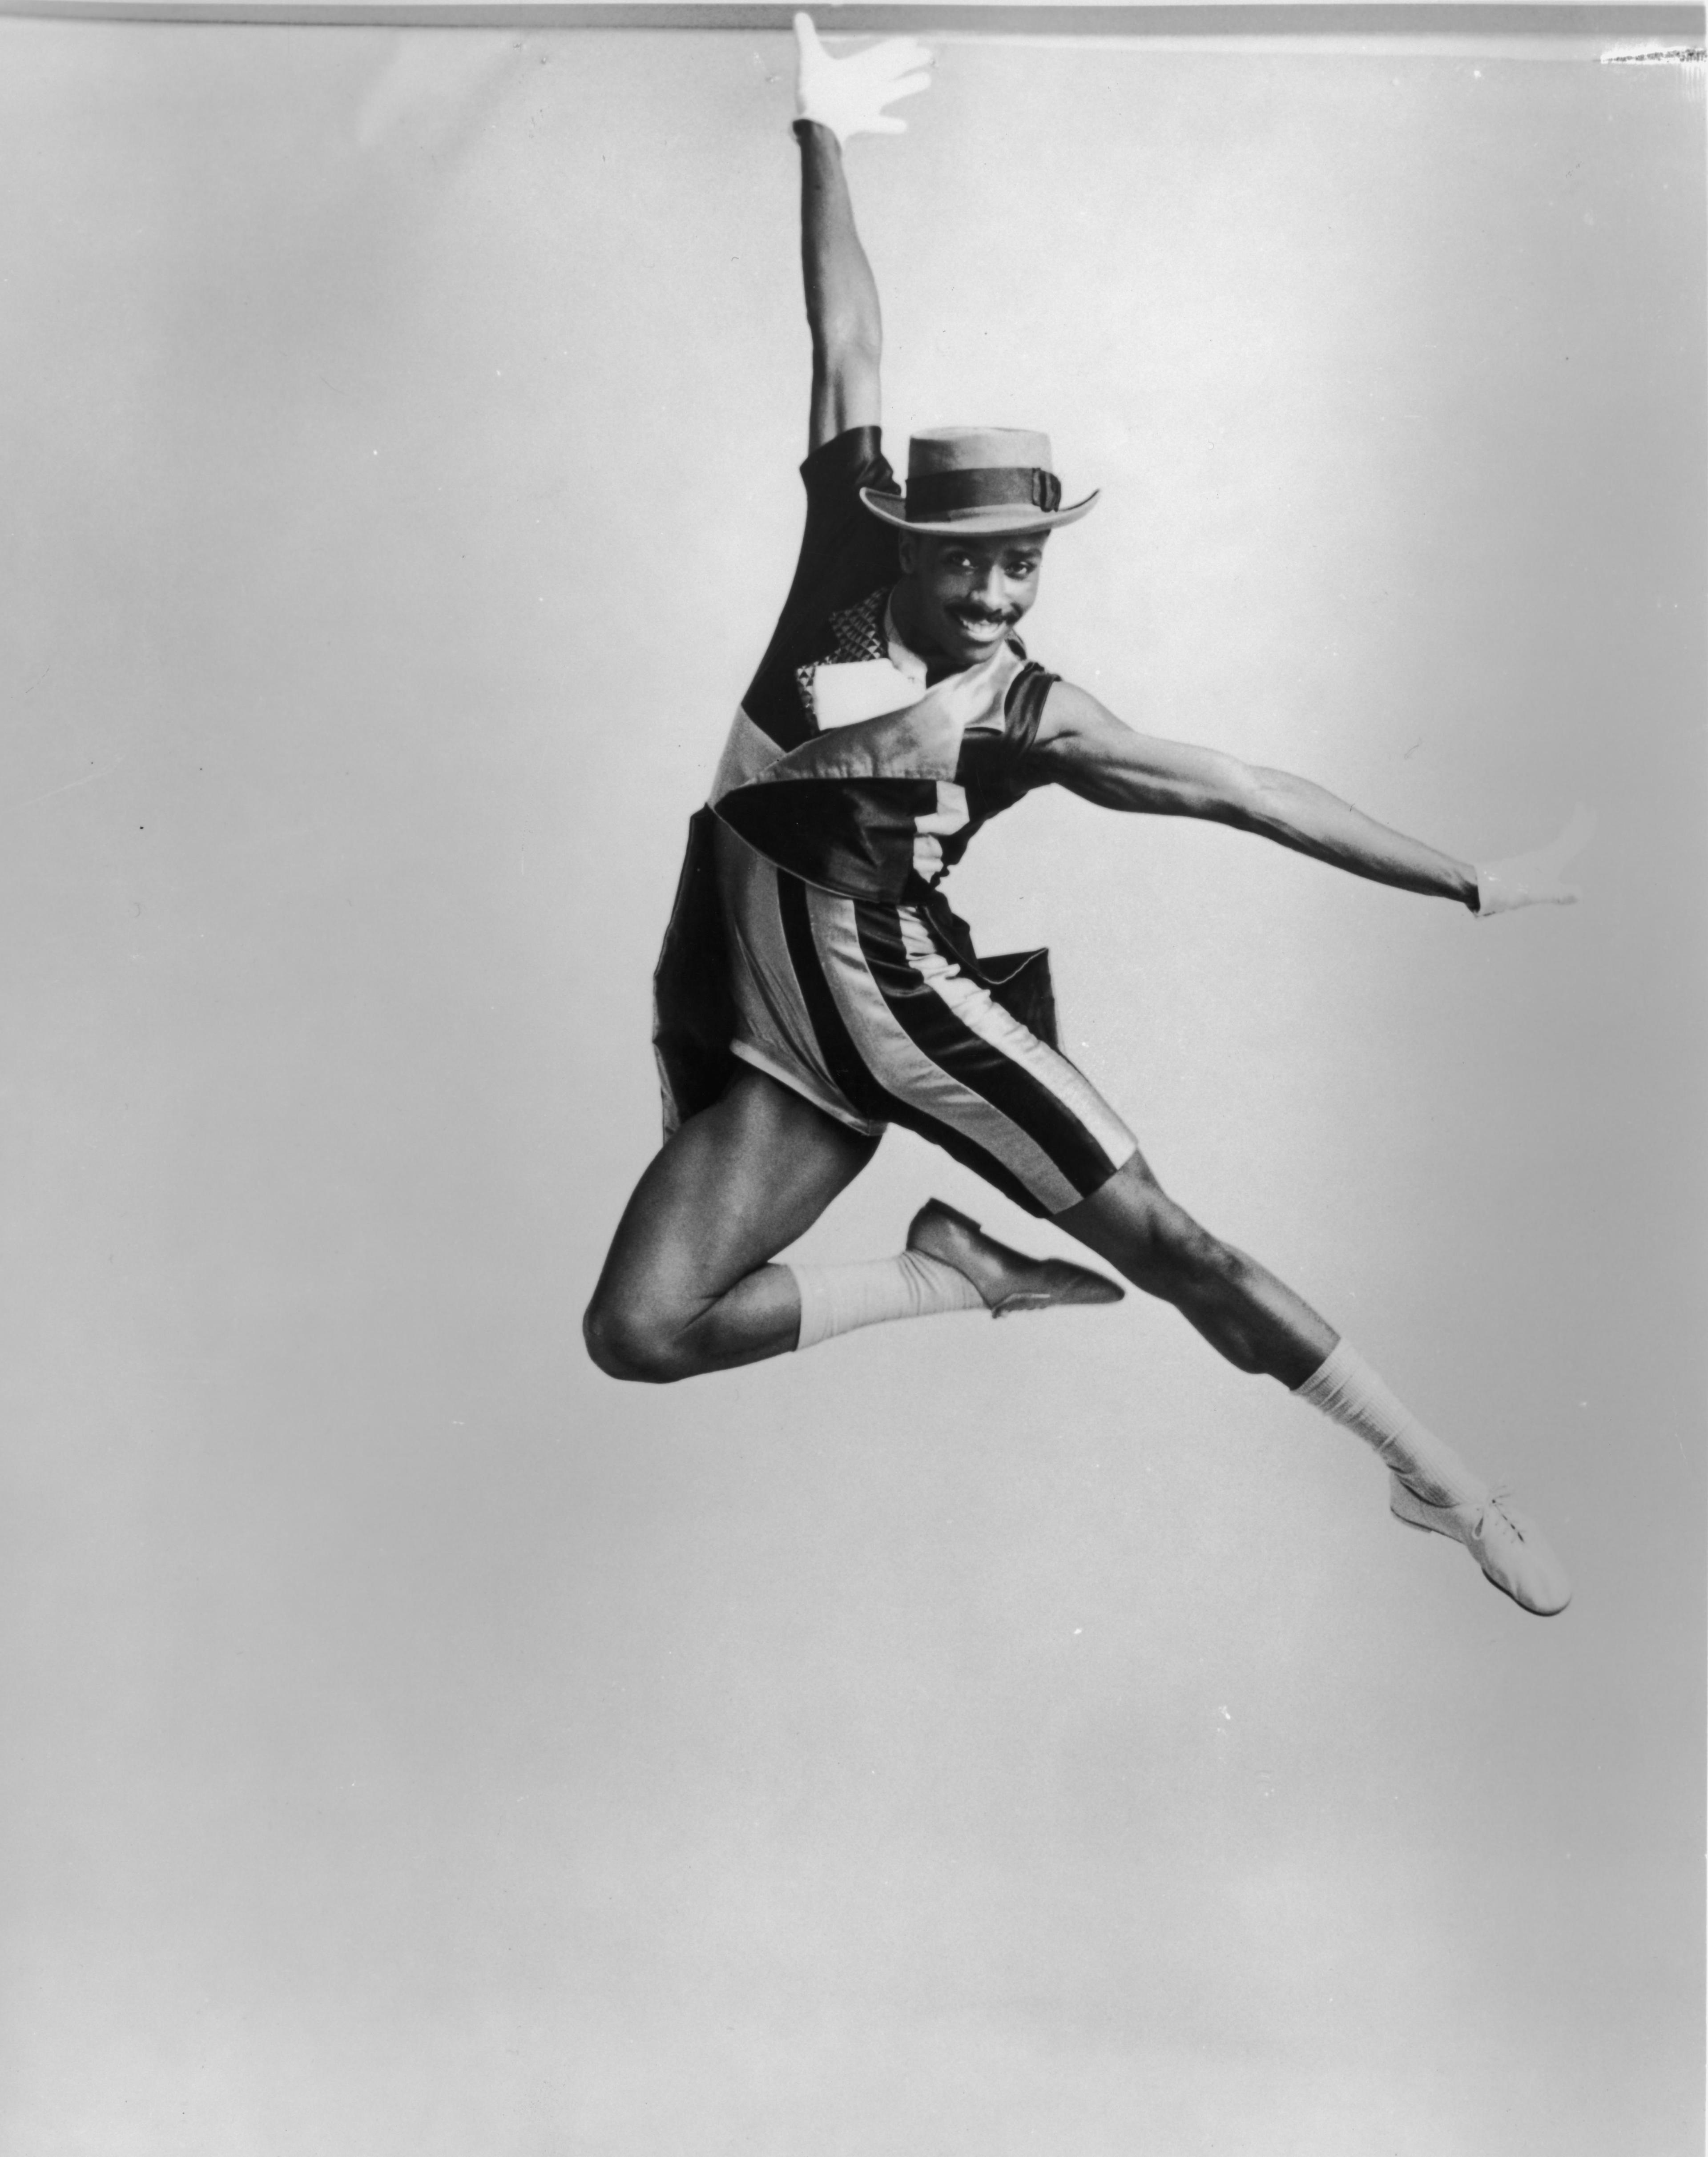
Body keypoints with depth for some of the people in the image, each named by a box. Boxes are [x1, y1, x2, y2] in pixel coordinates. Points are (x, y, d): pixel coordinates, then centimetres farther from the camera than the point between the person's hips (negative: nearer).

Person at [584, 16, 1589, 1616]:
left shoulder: (1033, 717, -5)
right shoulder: (845, 571, -1)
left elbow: (1240, 793, -3)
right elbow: (848, 349, -1)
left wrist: (1465, 885, -1)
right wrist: (821, 141, -2)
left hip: (932, 1018, -2)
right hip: (780, 1045, 2)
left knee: (1166, 1244, -6)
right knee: (635, 1332, -10)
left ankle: (1440, 1484, 10)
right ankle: (949, 1276, 8)